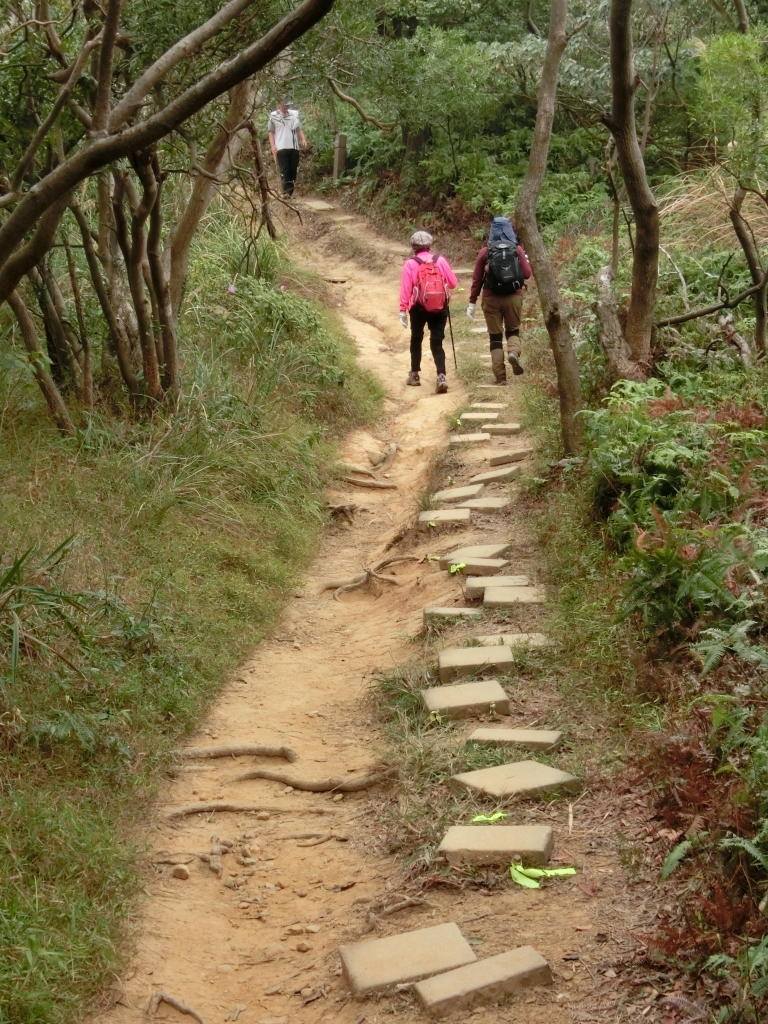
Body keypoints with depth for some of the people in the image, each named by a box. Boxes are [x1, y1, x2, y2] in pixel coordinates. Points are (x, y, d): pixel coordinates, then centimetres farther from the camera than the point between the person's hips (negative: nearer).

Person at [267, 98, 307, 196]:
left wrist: (303, 139, -3)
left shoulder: (295, 114, 10)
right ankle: (287, 193, -14)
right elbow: (271, 132, 4)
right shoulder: (273, 116, 2)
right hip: (281, 148, -4)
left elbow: (299, 129, 14)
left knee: (293, 171, 5)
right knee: (284, 171, -9)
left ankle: (290, 193, 12)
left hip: (294, 147, 4)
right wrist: (272, 146, -7)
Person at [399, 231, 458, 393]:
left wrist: (403, 310, -7)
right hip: (440, 308, 1)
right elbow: (453, 283, 1)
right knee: (437, 343, 3)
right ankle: (441, 377, -14)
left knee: (416, 340, 19)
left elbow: (405, 288, -11)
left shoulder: (410, 264, -7)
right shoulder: (440, 260, -2)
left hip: (419, 308, -1)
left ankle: (414, 375, 27)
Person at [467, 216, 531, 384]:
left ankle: (500, 376, 3)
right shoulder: (517, 249, 0)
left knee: (495, 336, 7)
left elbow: (477, 279, -1)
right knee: (513, 330, 19)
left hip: (491, 298, 0)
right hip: (513, 296, 1)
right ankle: (514, 352, -14)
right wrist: (525, 261, 19)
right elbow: (527, 274, -2)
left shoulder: (485, 251, -1)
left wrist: (472, 302, 4)